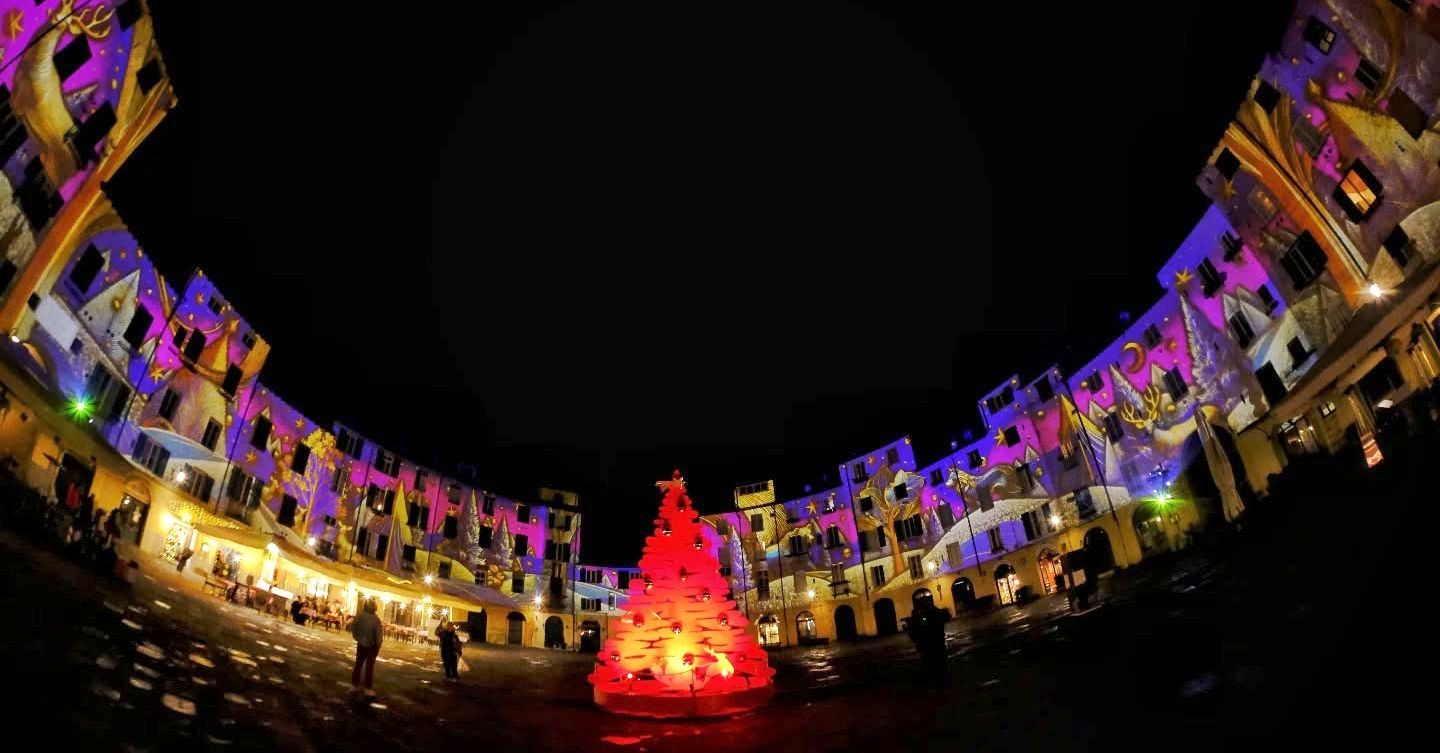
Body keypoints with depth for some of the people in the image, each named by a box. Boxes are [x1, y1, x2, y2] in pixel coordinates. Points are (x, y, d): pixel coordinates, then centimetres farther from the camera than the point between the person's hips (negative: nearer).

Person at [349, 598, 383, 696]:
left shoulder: (359, 615, -8)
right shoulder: (375, 618, -24)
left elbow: (353, 627, -1)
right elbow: (379, 632, -23)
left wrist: (358, 638, 9)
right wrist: (378, 643, -8)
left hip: (361, 643, 5)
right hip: (372, 645, -5)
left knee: (358, 664, 16)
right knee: (369, 666, 5)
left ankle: (354, 685, 24)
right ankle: (367, 688, 9)